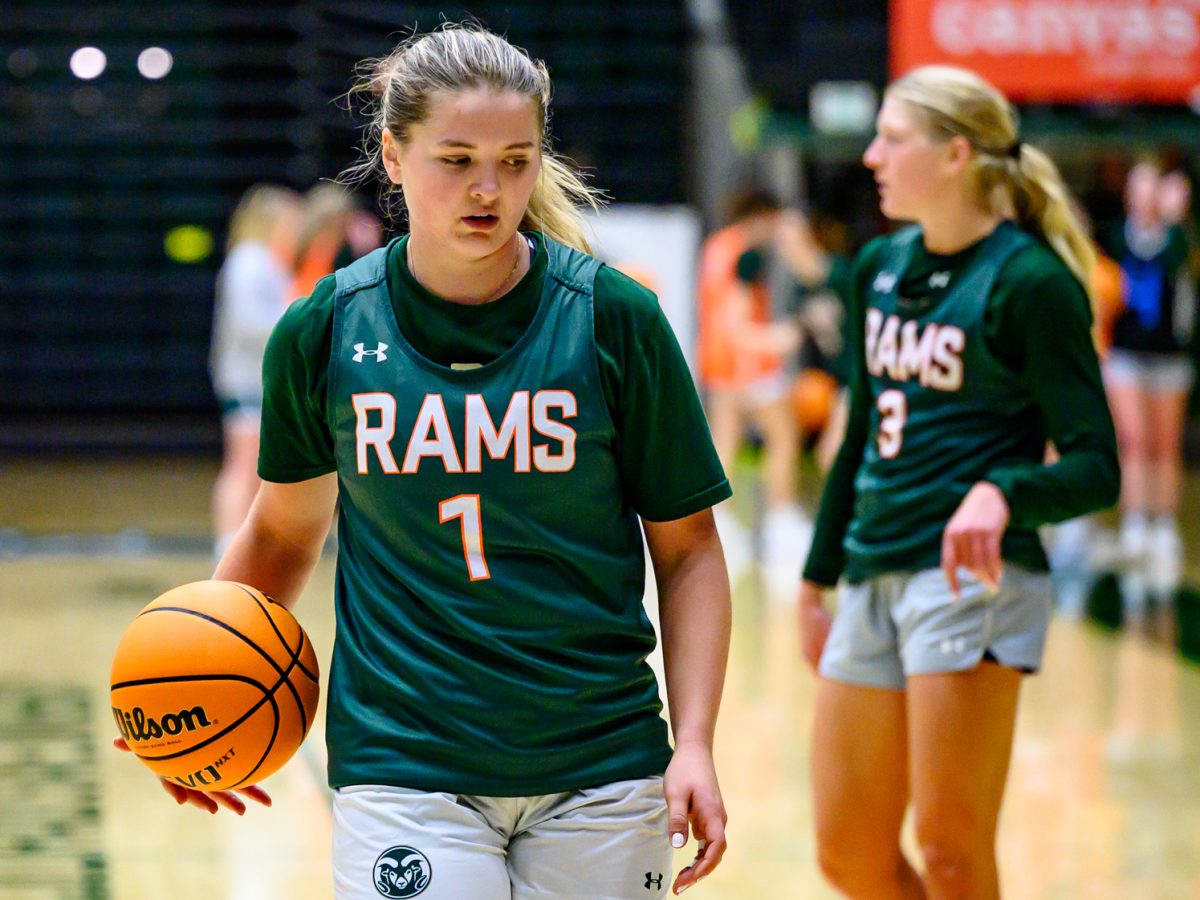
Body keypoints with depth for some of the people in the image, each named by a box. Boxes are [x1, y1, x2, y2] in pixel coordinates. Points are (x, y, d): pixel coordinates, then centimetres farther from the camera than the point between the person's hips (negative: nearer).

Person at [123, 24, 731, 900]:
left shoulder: (616, 318, -4)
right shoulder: (324, 332, 0)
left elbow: (688, 548, 1)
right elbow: (284, 528, 14)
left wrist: (695, 745, -8)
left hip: (601, 773, 1)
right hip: (401, 769, 0)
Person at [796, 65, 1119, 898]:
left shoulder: (1029, 282, -10)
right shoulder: (881, 267, 12)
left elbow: (1096, 469, -13)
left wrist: (1001, 495, -33)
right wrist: (819, 577, 25)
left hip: (972, 576, -8)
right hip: (874, 578, 8)